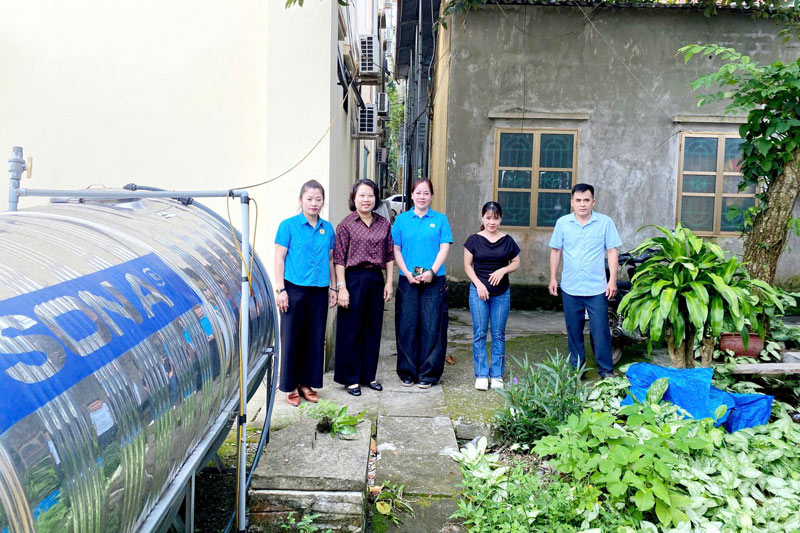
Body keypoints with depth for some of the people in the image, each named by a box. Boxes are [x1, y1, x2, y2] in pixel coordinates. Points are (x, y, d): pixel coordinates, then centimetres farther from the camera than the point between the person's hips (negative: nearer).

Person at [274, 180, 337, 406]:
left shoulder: (327, 228, 8)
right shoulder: (289, 225, -4)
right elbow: (279, 259, -4)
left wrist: (333, 288, 11)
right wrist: (280, 289, -10)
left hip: (319, 290, 4)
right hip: (295, 289, -4)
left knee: (315, 337, 9)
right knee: (292, 337, 3)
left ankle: (308, 383, 24)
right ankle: (291, 386, 15)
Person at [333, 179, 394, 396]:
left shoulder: (384, 224, 8)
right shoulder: (346, 224, -4)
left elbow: (389, 256, 10)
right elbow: (339, 259, -7)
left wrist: (389, 282, 5)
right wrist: (341, 287, -12)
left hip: (376, 280, 4)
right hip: (354, 279, -4)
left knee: (373, 329, 11)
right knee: (352, 330, 3)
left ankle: (369, 375, 24)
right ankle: (351, 378, 14)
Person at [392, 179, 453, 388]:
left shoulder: (440, 219, 6)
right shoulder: (401, 219, 8)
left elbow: (444, 248, 0)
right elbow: (396, 250, 5)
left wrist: (431, 272, -13)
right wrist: (408, 273, -8)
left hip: (433, 280, -1)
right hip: (407, 280, 1)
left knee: (431, 326, 0)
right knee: (407, 325, 3)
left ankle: (428, 373, 10)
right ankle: (407, 371, 15)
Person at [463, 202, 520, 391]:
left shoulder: (507, 240, 4)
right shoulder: (474, 240, 0)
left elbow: (516, 263, 10)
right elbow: (467, 265, 2)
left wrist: (503, 270, -10)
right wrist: (478, 284, -9)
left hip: (501, 293, 1)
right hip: (479, 291, -1)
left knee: (499, 334, 6)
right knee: (479, 333, 2)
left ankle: (497, 375, 16)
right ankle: (481, 375, 10)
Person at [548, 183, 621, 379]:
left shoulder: (605, 222, -2)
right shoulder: (562, 223, 2)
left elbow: (612, 252, -1)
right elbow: (555, 251, 8)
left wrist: (613, 280, -6)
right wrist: (553, 278, 6)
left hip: (597, 288, -2)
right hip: (570, 288, 2)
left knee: (600, 329, -1)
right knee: (573, 330, 11)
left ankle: (606, 370, 10)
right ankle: (576, 368, 25)